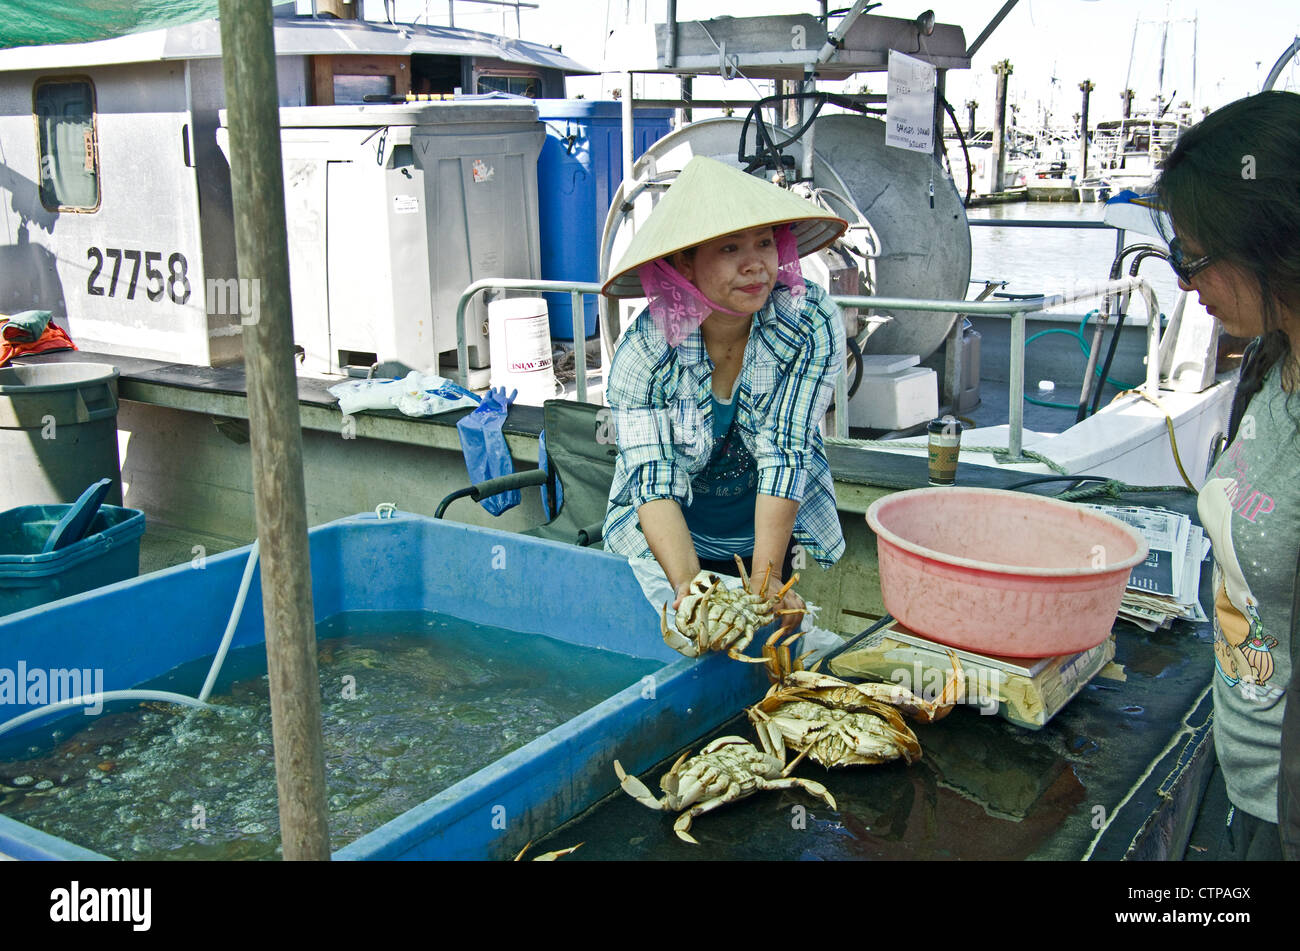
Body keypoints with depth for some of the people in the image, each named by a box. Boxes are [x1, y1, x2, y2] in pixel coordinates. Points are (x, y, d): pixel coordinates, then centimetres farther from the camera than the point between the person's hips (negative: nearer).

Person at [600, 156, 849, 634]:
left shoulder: (812, 324, -22)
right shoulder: (643, 351, -22)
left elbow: (785, 452, -23)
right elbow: (655, 481, -26)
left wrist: (765, 577, -29)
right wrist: (686, 583, -40)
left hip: (774, 537, 1)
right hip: (669, 544, 0)